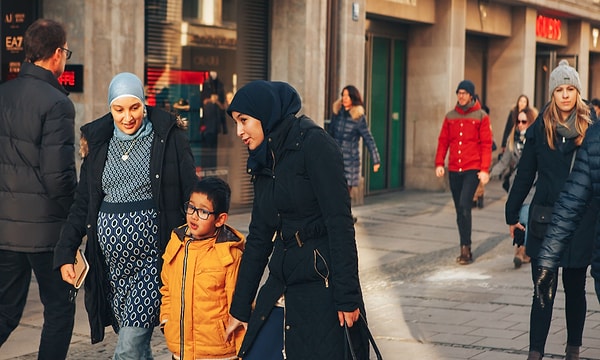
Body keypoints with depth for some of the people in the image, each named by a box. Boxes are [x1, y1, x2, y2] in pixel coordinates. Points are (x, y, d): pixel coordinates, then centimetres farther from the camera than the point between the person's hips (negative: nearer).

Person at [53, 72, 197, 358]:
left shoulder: (168, 138, -1)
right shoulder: (98, 143, 10)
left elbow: (190, 194, -2)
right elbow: (82, 203, 13)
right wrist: (65, 253, 3)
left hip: (151, 257, -4)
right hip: (111, 260, 4)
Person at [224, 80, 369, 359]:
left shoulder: (313, 143, -10)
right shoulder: (264, 162, 13)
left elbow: (340, 223, -16)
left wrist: (347, 297, -20)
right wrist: (239, 308, 18)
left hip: (322, 290, -7)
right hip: (280, 288, 7)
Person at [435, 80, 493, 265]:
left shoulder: (481, 116, 0)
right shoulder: (450, 116, 11)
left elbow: (486, 144, -4)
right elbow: (443, 141, 11)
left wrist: (484, 169, -11)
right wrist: (439, 163, 0)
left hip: (472, 170, -5)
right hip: (454, 170, 5)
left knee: (464, 206, -17)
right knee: (460, 210, 8)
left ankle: (465, 248, -13)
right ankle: (465, 250, 16)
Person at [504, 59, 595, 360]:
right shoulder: (540, 128, 2)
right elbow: (525, 174, 6)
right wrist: (512, 214, 9)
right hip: (545, 220, 0)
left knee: (575, 288, 12)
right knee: (543, 290, -1)